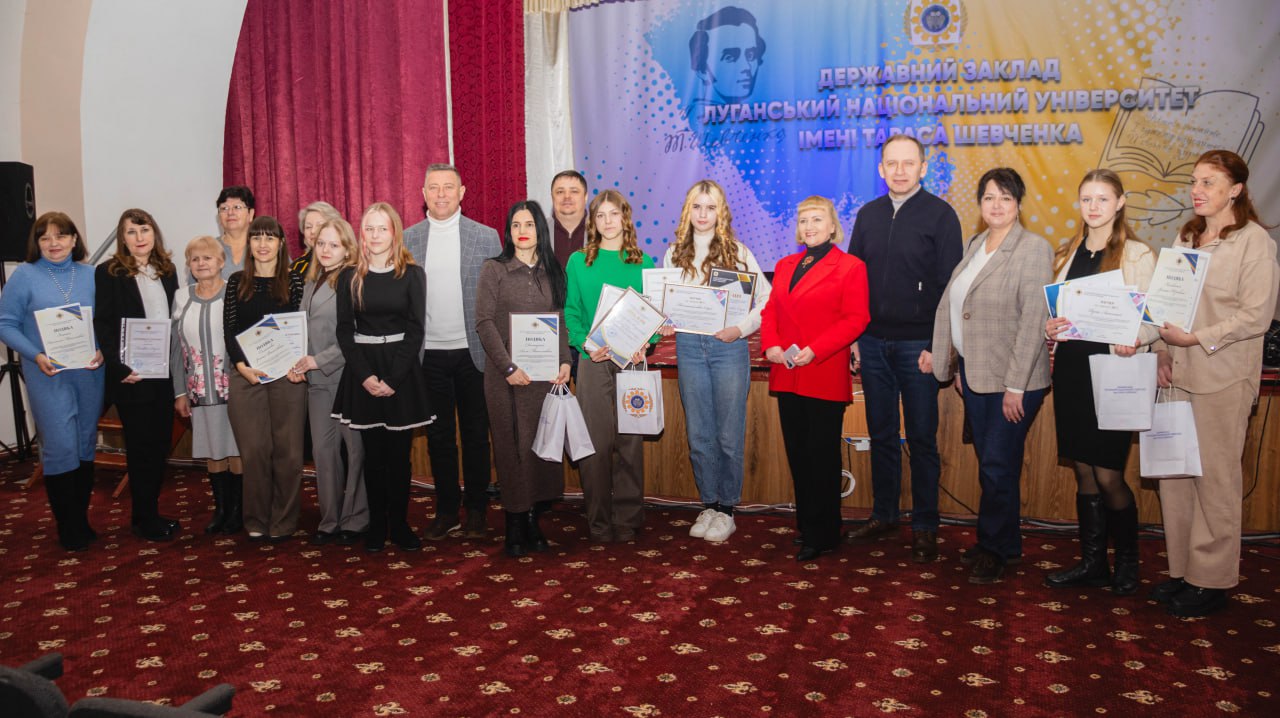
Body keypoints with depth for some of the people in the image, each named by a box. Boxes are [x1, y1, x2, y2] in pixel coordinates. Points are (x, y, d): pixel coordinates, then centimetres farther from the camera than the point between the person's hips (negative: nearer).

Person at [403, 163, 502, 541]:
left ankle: (476, 509, 20)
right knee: (439, 436, 10)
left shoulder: (486, 237, 0)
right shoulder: (407, 240, 5)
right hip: (428, 354, 2)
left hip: (473, 352, -2)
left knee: (475, 435, 8)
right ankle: (446, 508, 23)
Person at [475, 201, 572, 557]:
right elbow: (485, 322, -5)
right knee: (512, 446, -1)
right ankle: (515, 528, 7)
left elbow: (561, 321, 11)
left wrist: (565, 361, -3)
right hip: (507, 374, -3)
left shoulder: (553, 271, 12)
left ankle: (534, 520, 14)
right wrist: (509, 367, -13)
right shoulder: (494, 269, 2)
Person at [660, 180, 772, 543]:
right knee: (698, 433, 8)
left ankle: (727, 509, 14)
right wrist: (664, 323, -6)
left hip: (728, 347, -3)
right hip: (689, 347, 3)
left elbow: (766, 299, -1)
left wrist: (741, 328, -12)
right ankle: (708, 504, 21)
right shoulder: (674, 254, 10)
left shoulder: (737, 252, 1)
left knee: (729, 432, 2)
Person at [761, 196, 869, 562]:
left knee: (822, 458, 1)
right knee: (797, 454, 11)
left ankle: (822, 536, 11)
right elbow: (770, 310, 16)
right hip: (787, 376, 6)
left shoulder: (850, 267, -3)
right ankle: (805, 526, 23)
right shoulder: (785, 265, 16)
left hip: (825, 377, -6)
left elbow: (857, 319, -10)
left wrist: (814, 351, -18)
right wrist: (770, 344, -4)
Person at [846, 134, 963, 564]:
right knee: (881, 435, 12)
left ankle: (924, 527, 14)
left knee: (921, 439, 4)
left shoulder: (940, 215, -3)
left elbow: (950, 284, -6)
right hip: (873, 343, 4)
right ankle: (883, 516, 23)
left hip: (918, 346, -4)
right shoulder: (868, 215, 10)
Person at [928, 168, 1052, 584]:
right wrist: (938, 350, 8)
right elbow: (950, 303, 15)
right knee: (989, 464, 13)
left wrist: (1016, 385, -18)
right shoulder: (975, 246, 12)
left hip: (1012, 379, -6)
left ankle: (994, 550, 16)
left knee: (998, 467, -1)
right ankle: (1004, 543, 27)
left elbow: (1033, 320, -15)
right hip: (974, 373, 6)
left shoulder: (1034, 249, -10)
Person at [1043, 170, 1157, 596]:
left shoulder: (1138, 255, -3)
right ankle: (1092, 562, 21)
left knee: (1108, 476, -3)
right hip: (1070, 368, 5)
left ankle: (1127, 561, 19)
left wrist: (1133, 339, -26)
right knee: (1083, 472, 10)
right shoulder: (1068, 254, 13)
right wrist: (1050, 328, -6)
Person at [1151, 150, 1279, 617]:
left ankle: (1211, 582, 11)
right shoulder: (1186, 238, 14)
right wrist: (1164, 352, 2)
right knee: (1174, 474, 7)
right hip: (1178, 374, 6)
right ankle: (1182, 570, 18)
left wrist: (1197, 339, -17)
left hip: (1223, 379, -6)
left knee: (1216, 478, 1)